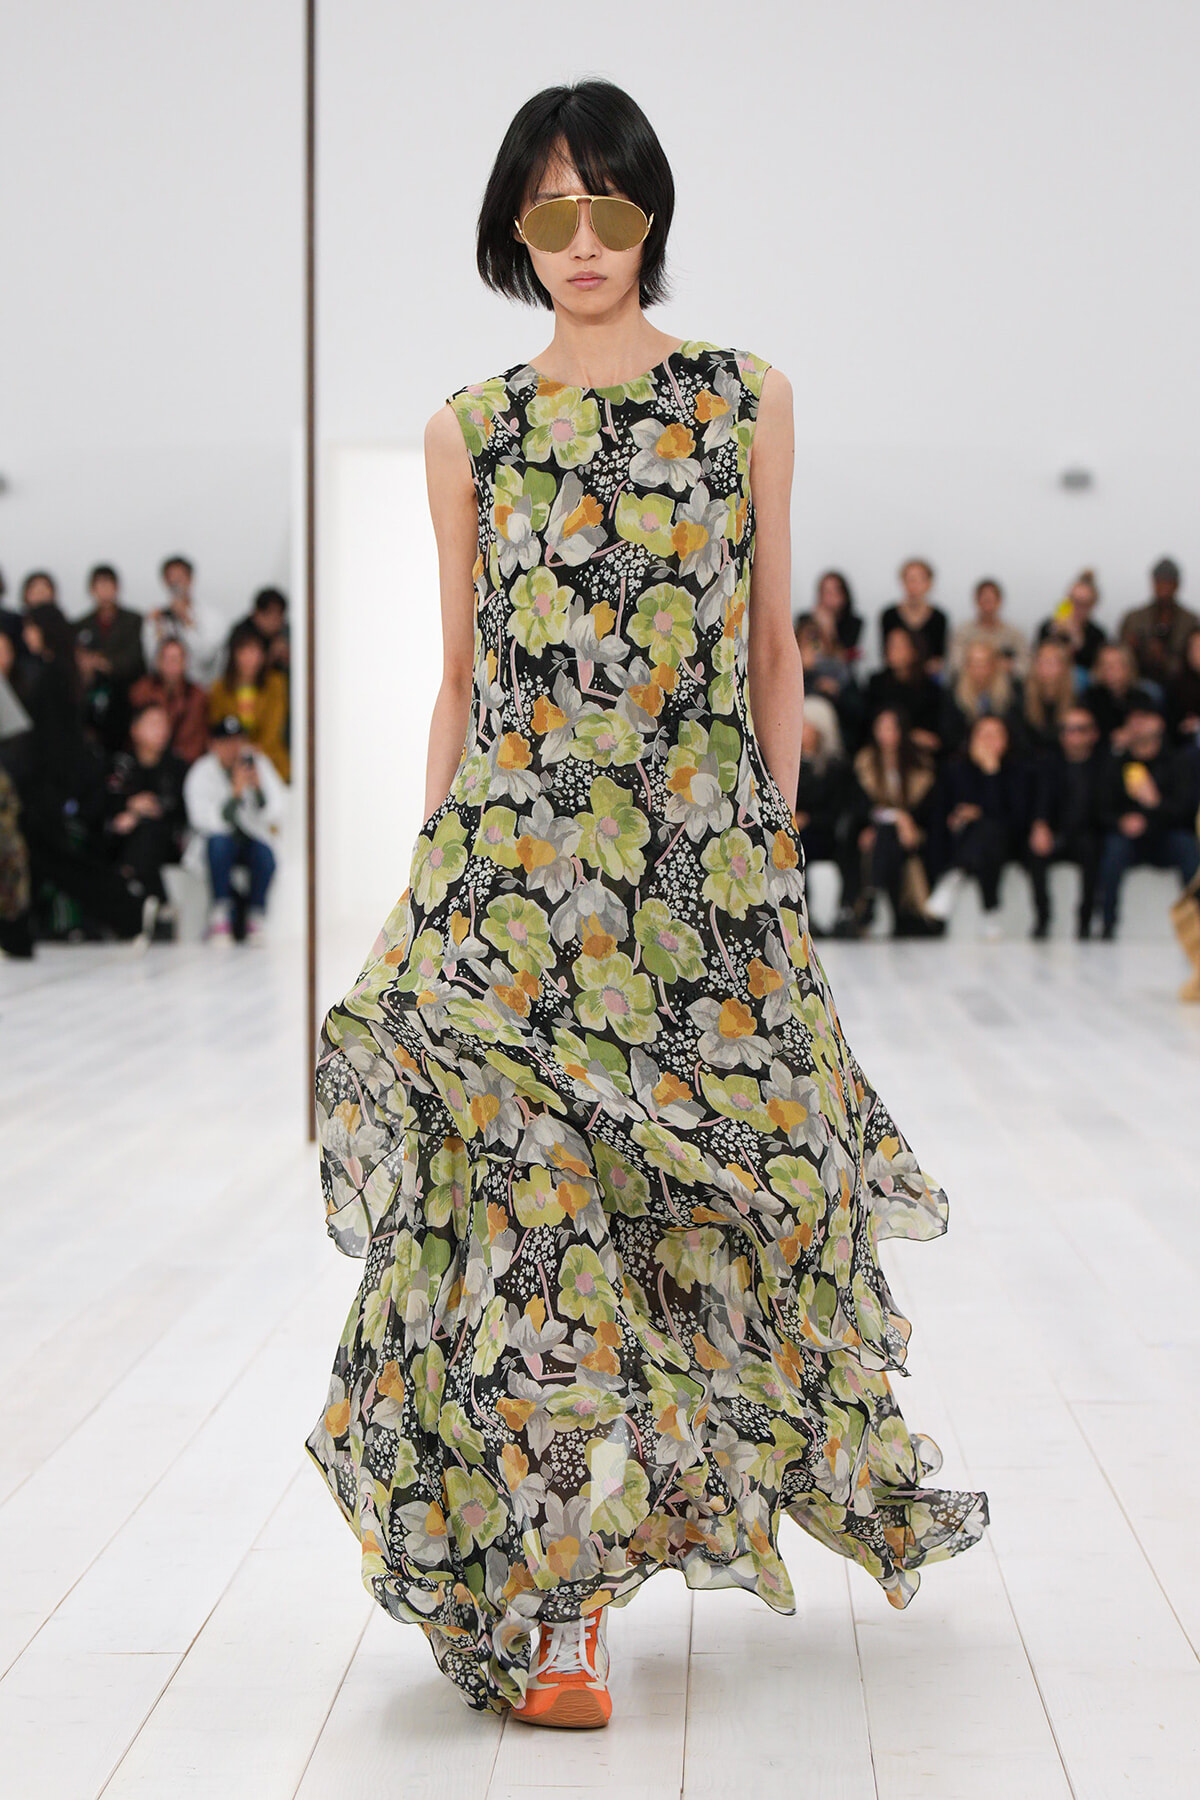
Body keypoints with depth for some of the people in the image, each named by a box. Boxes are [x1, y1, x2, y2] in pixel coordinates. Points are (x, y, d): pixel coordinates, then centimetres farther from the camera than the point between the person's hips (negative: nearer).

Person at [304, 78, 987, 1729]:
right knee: (526, 1192, -6)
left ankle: (573, 1557, 29)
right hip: (513, 855, 0)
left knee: (678, 1191, 5)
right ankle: (549, 1609, 0)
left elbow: (775, 651, 9)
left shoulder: (749, 400, 7)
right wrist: (426, 885, 8)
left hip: (702, 854, 0)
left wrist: (777, 844, 5)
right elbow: (460, 676, 11)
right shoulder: (469, 430, 8)